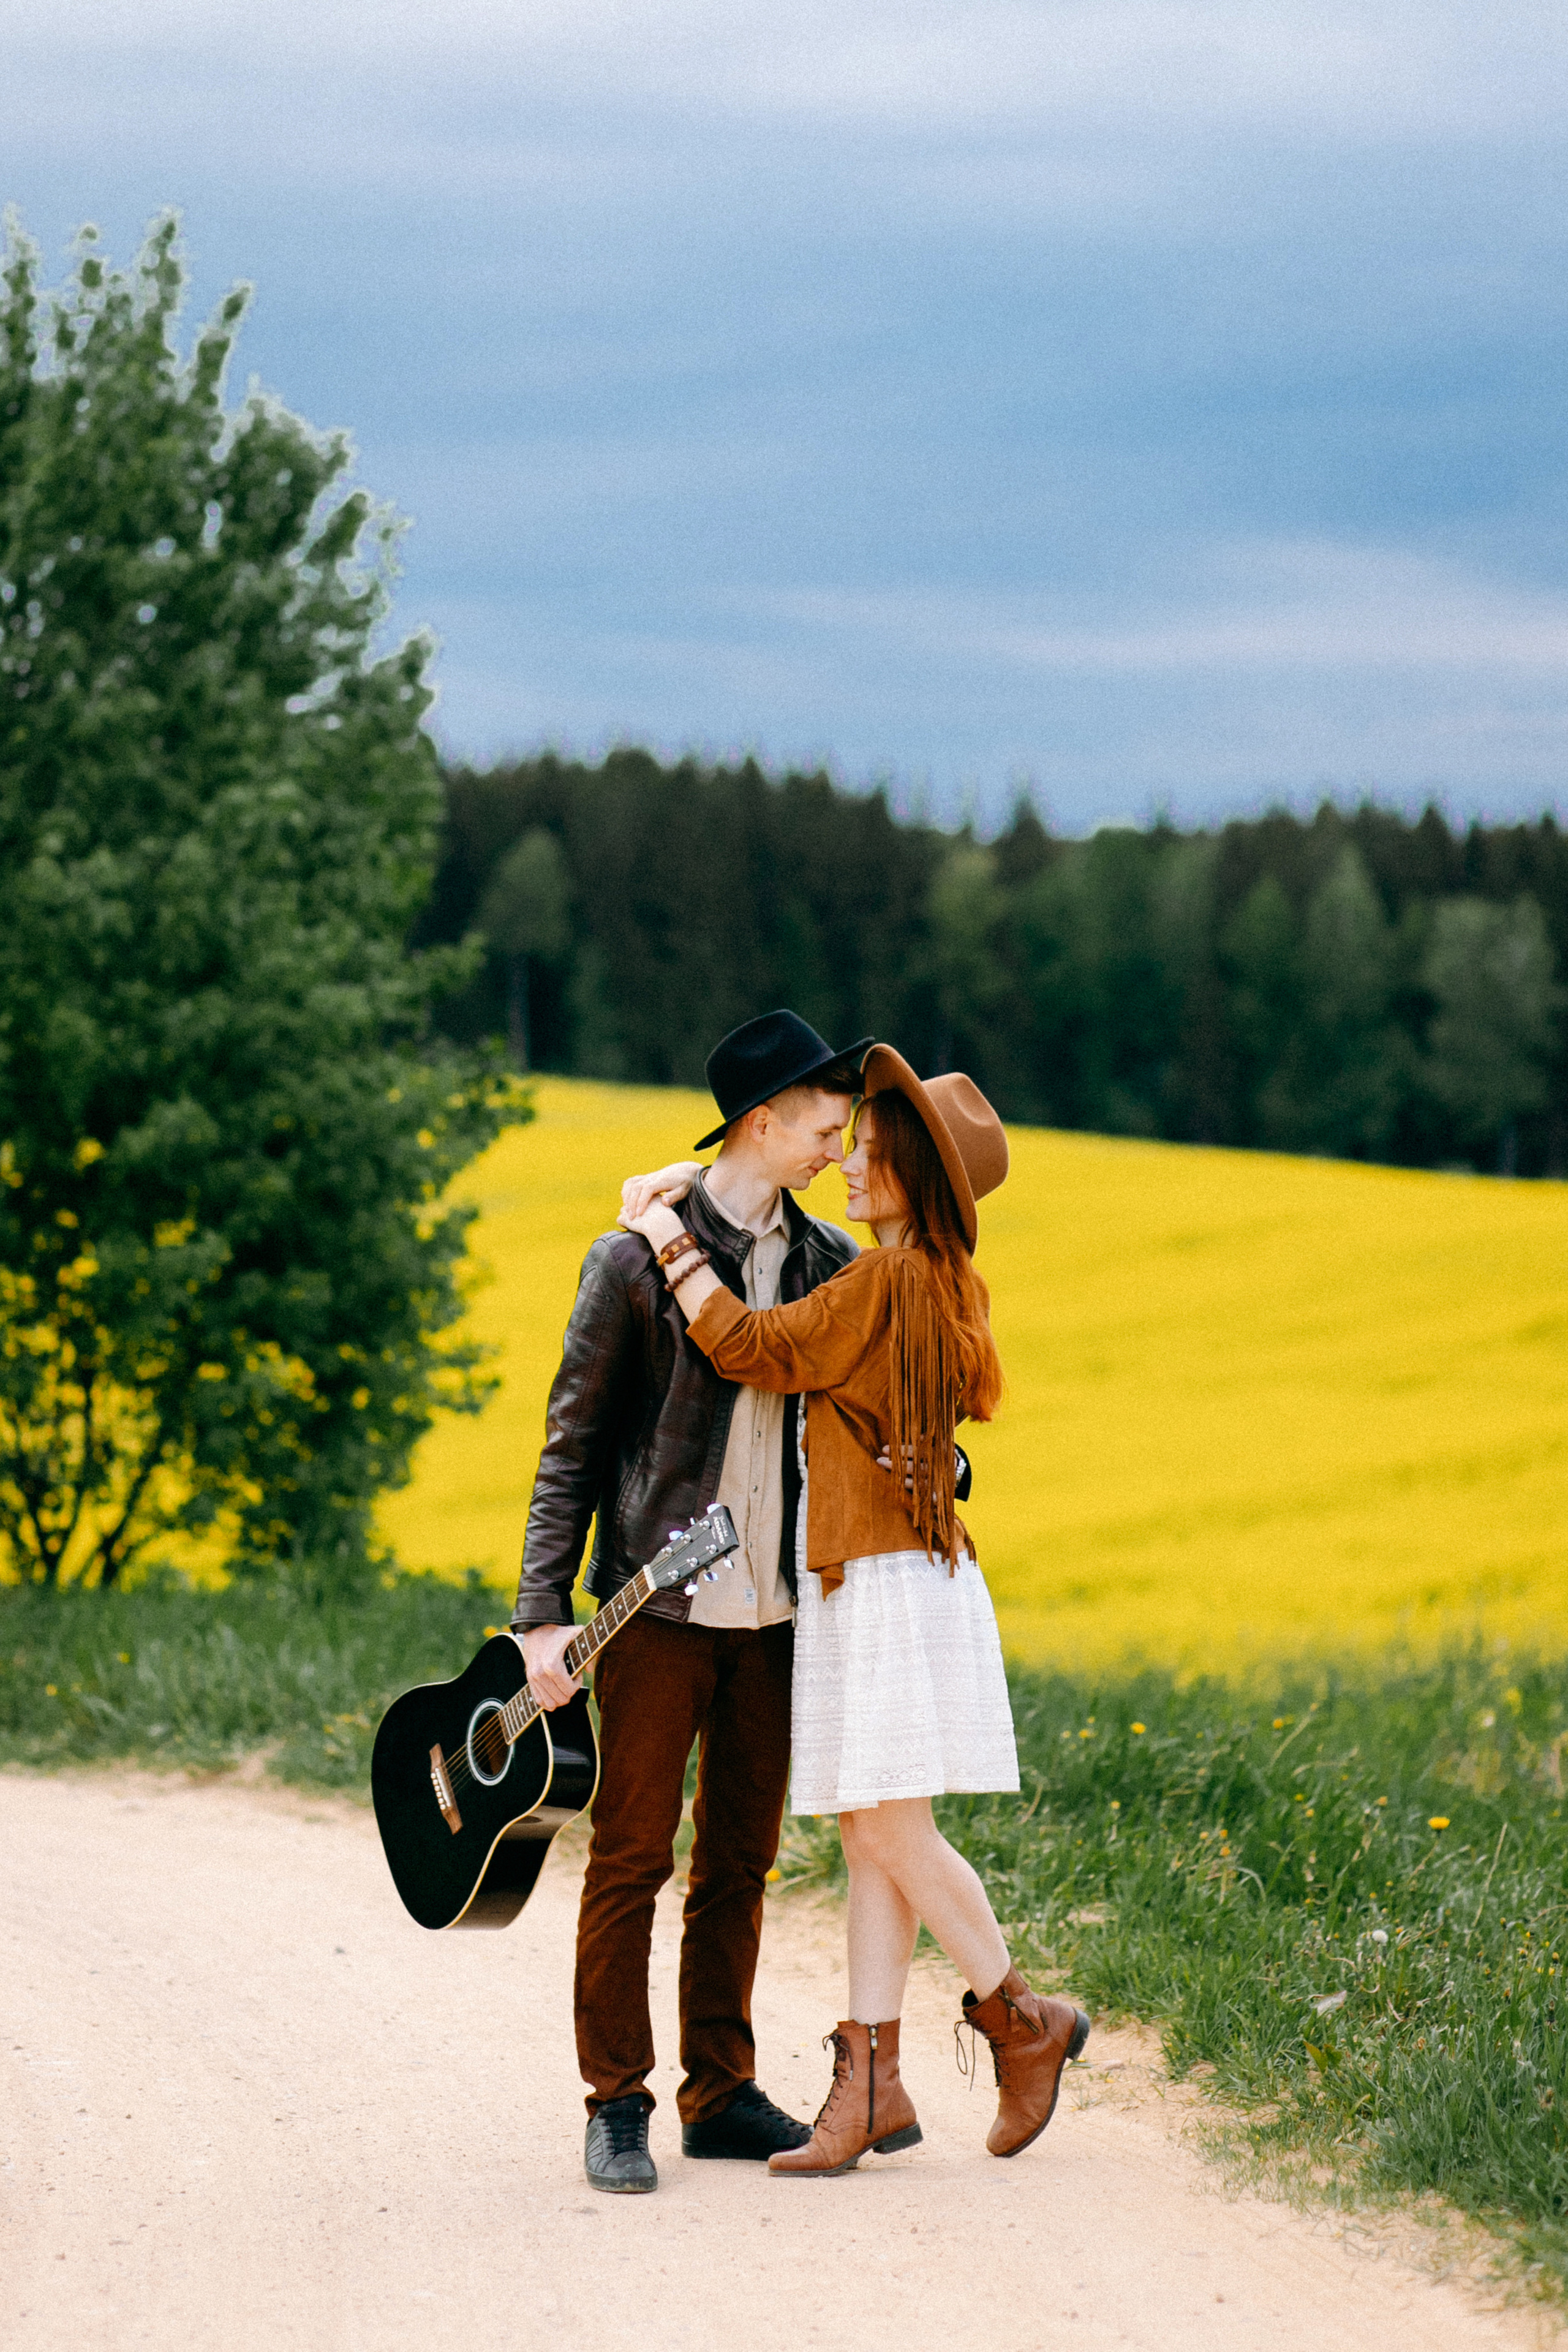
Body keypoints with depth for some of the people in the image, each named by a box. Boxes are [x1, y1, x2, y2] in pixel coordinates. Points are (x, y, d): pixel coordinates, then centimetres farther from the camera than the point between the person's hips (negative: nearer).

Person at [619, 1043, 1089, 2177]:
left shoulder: (888, 1280, -15)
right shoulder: (947, 1285, 14)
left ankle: (1022, 2020, 8)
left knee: (891, 1830, -6)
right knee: (872, 1838, 5)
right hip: (863, 1583, 10)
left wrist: (676, 1246, -5)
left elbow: (752, 1350, -15)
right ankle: (870, 2082, 4)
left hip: (891, 1583, -10)